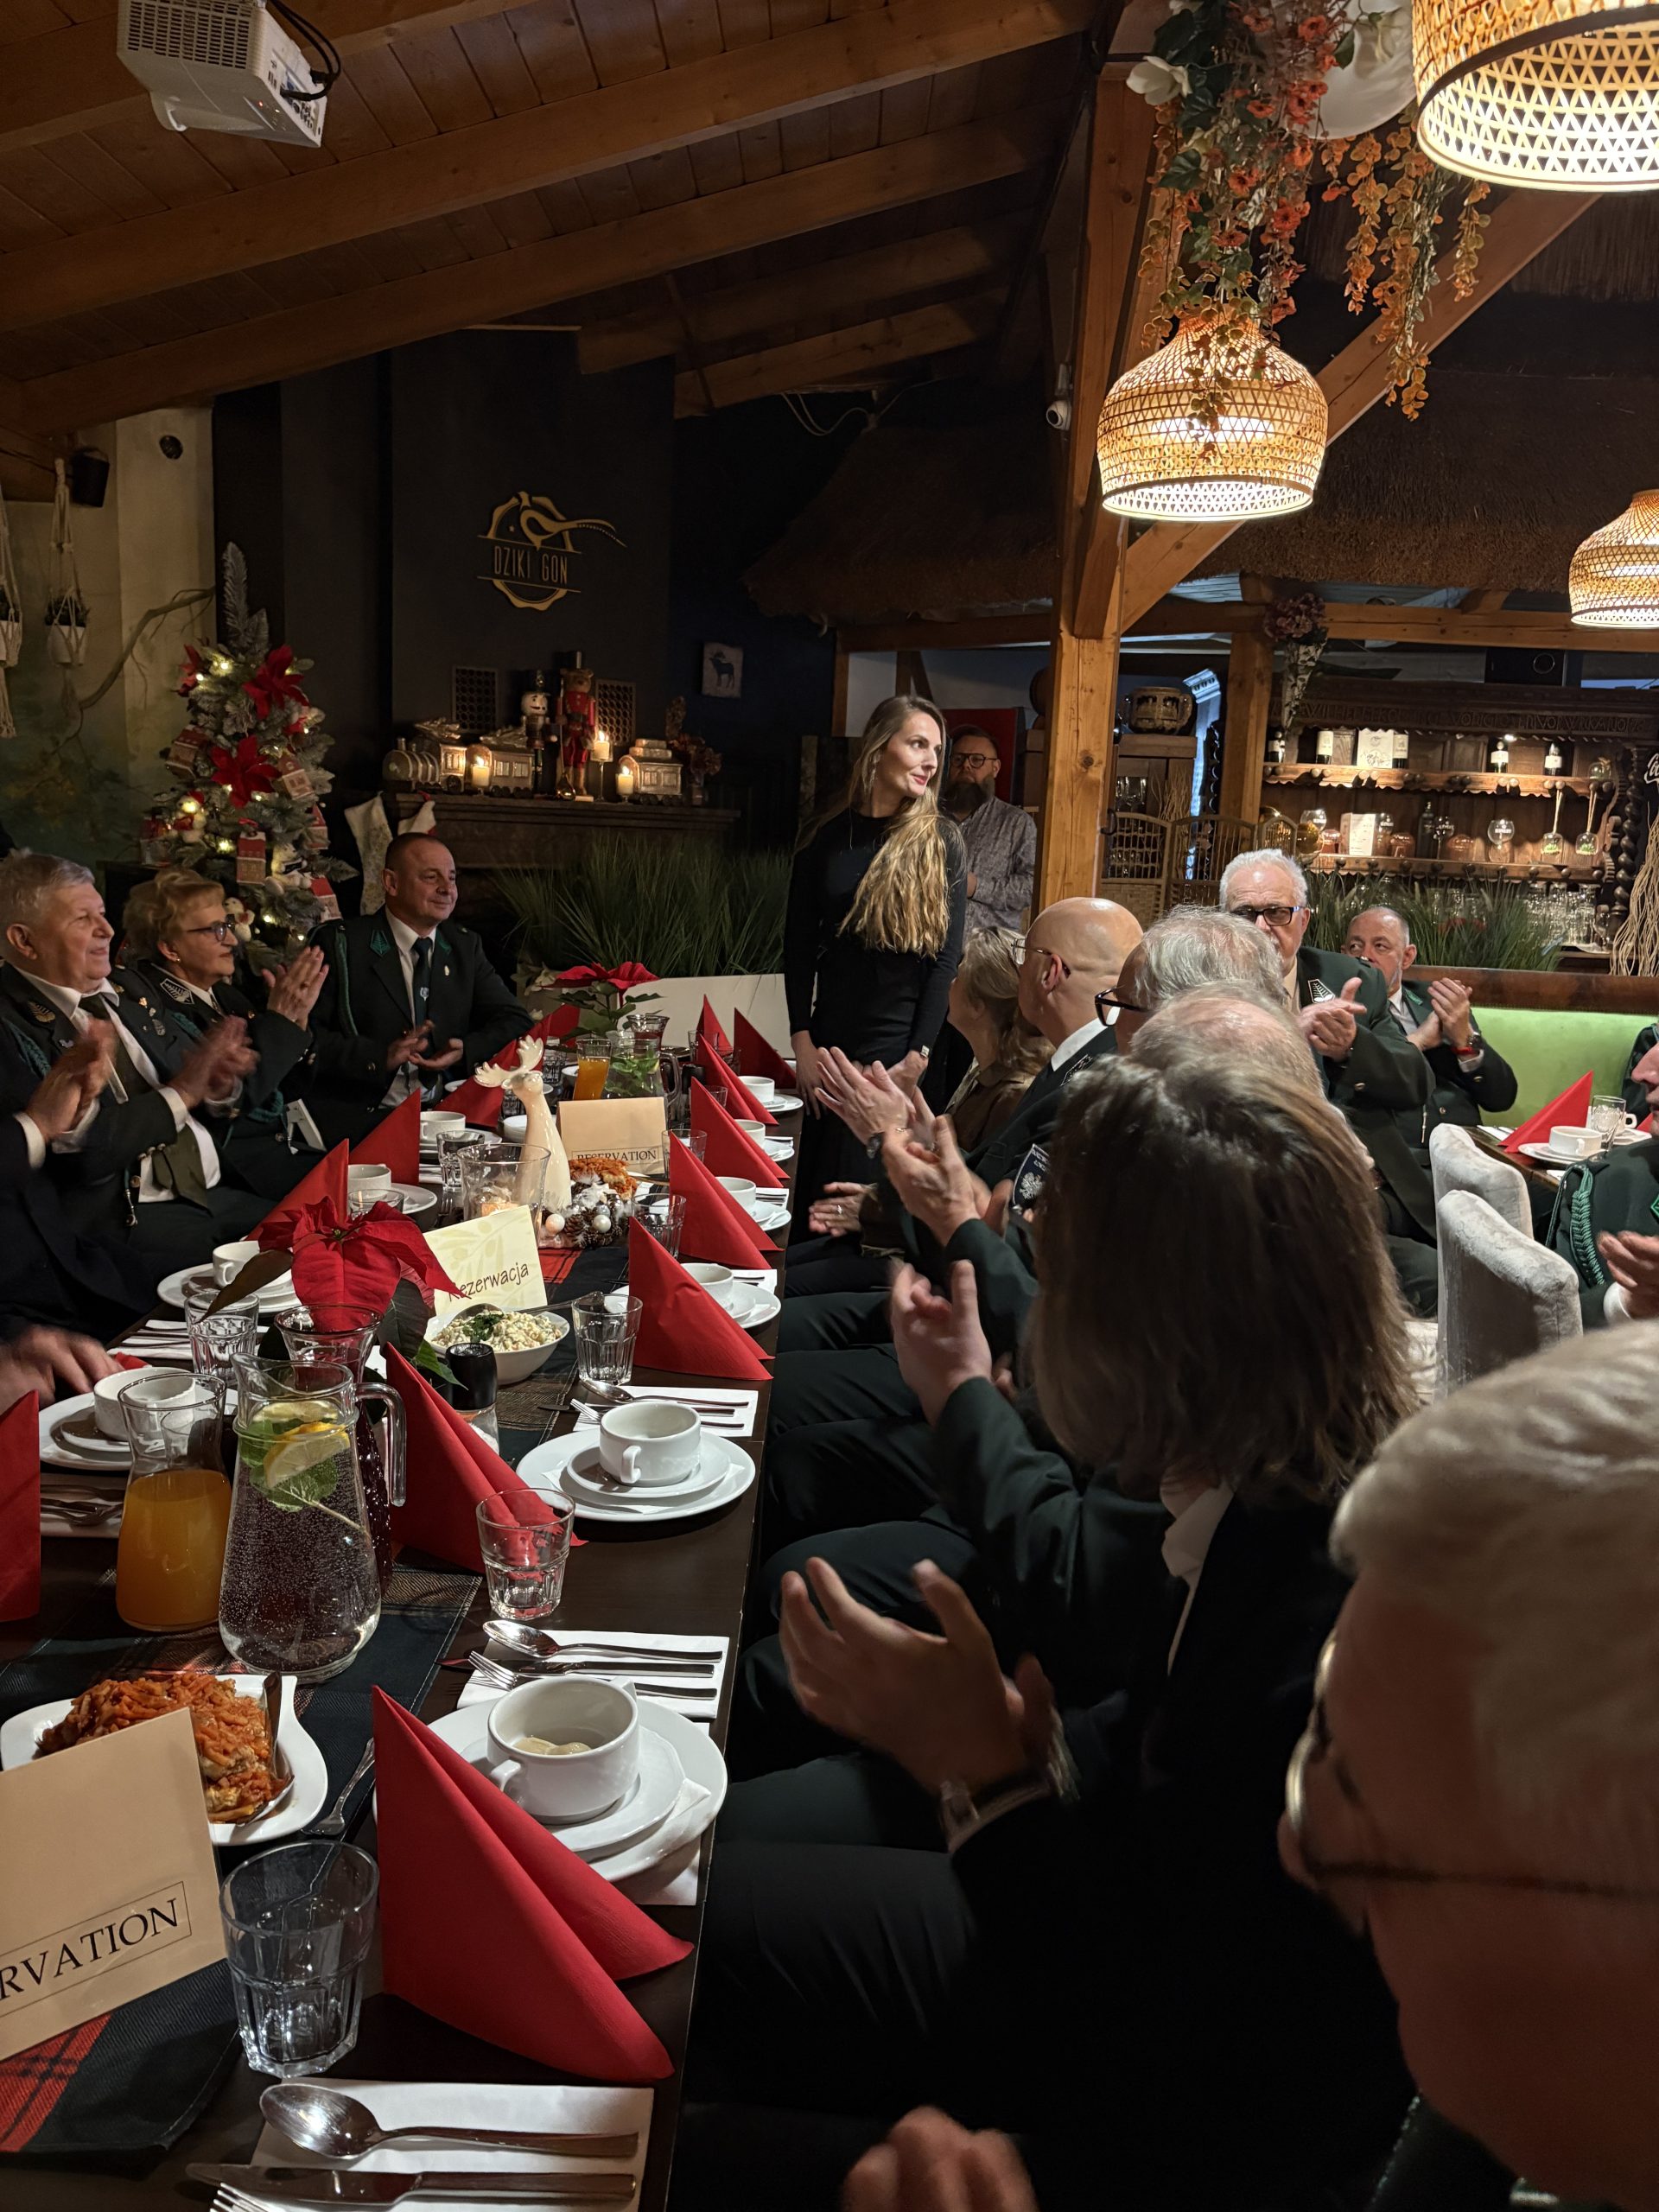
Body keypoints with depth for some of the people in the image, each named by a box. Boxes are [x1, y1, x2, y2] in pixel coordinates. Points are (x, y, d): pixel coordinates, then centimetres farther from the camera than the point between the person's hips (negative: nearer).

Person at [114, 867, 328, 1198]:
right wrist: (280, 1019, -16)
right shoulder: (143, 1001, -11)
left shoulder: (223, 991, 11)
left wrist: (296, 1018, -2)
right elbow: (222, 1101, -19)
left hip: (283, 1140, 8)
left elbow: (289, 1085, 15)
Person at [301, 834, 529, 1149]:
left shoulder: (465, 947, 15)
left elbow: (515, 1022, 11)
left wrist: (466, 1051, -9)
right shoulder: (340, 944, 0)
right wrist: (381, 1057, -20)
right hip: (358, 1119, -5)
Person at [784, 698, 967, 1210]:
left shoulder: (941, 843, -1)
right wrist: (802, 1042, -2)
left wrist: (918, 1056, -12)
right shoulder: (827, 839, 5)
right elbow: (799, 946, 6)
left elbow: (946, 955, -5)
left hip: (900, 1043, -3)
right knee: (817, 1182, 8)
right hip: (831, 1039, 3)